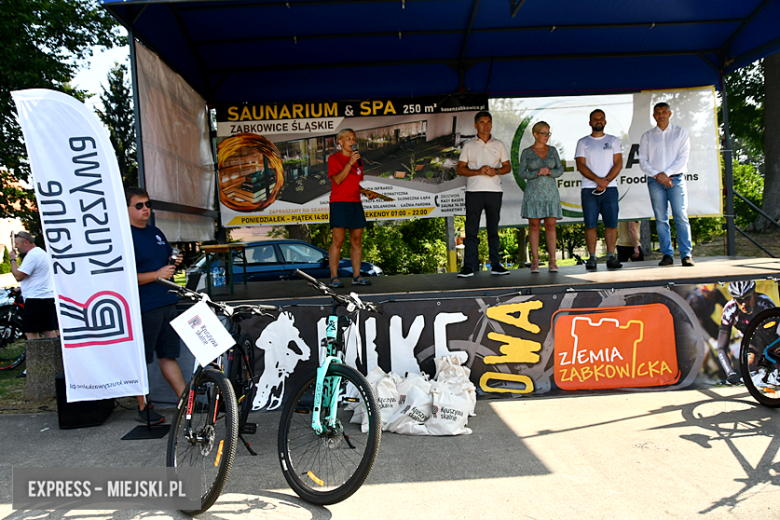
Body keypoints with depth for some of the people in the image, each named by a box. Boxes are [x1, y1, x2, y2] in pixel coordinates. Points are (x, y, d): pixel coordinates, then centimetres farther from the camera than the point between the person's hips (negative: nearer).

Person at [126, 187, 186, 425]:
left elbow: (167, 260, 28)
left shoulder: (156, 233, 15)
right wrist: (157, 274, -20)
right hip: (143, 308, -7)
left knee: (168, 355, 14)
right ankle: (143, 409, 16)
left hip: (166, 303, 7)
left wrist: (175, 262, 5)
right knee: (141, 360, 4)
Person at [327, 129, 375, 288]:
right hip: (339, 203, -6)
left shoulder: (358, 160, 19)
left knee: (357, 241, 3)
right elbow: (337, 180, -13)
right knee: (338, 241, -9)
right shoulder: (334, 158, 1)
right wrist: (350, 163, -17)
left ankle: (356, 276, 8)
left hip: (356, 203, 6)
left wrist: (368, 192, 5)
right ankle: (334, 278, -6)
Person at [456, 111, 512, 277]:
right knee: (471, 229, -4)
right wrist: (478, 171, -12)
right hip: (474, 190, -2)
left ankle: (496, 265, 10)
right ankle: (469, 266, -2)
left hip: (494, 190, 2)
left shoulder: (499, 145, 14)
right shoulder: (468, 145, 9)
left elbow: (507, 167, 14)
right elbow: (460, 169, 4)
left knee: (493, 229, 5)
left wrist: (496, 171, -8)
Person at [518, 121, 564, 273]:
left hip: (551, 192, 2)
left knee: (550, 226, -1)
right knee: (534, 226, -1)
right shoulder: (526, 152, 2)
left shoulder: (552, 150, 10)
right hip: (533, 192, -2)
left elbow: (560, 170, 6)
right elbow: (522, 173, -2)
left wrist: (549, 172, -14)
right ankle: (535, 261, 4)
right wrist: (537, 173, -18)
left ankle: (553, 261, 2)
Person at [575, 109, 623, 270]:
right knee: (590, 225, -3)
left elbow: (618, 163, 5)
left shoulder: (613, 140, 14)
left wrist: (606, 181, -11)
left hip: (610, 188, 1)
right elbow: (580, 165, -1)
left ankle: (611, 257, 4)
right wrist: (598, 180, -14)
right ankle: (592, 258, 1)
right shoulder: (583, 142, 11)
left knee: (612, 224, -1)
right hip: (589, 189, -1)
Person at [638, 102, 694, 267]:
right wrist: (657, 175, -8)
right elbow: (643, 161, 6)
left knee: (681, 217, -9)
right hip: (655, 181, 1)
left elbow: (683, 157, 1)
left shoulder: (681, 132, 11)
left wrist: (666, 174, -10)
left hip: (676, 179, -1)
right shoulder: (647, 136, 14)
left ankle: (686, 254, -7)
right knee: (661, 219, -1)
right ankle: (667, 255, 2)